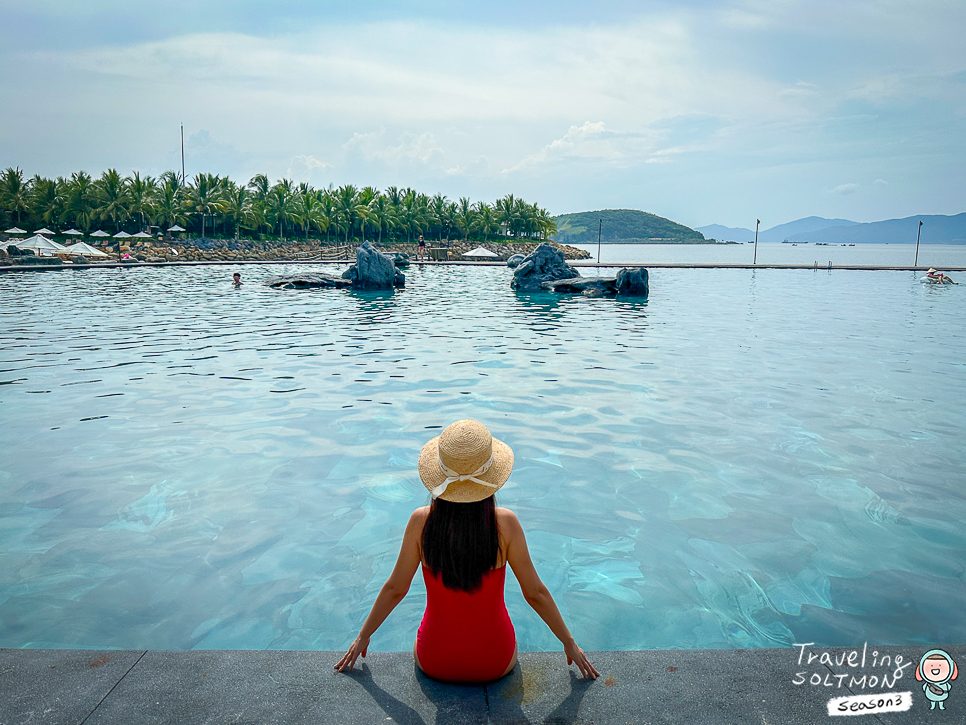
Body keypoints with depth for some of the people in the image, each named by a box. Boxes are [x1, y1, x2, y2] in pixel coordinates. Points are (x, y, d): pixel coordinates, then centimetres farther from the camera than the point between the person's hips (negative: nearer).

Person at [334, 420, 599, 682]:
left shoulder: (421, 521, -17)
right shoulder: (505, 523, -19)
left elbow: (395, 589, -7)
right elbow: (535, 593, -10)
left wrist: (363, 636, 11)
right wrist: (569, 643, 6)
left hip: (434, 662, 2)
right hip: (496, 663, -1)